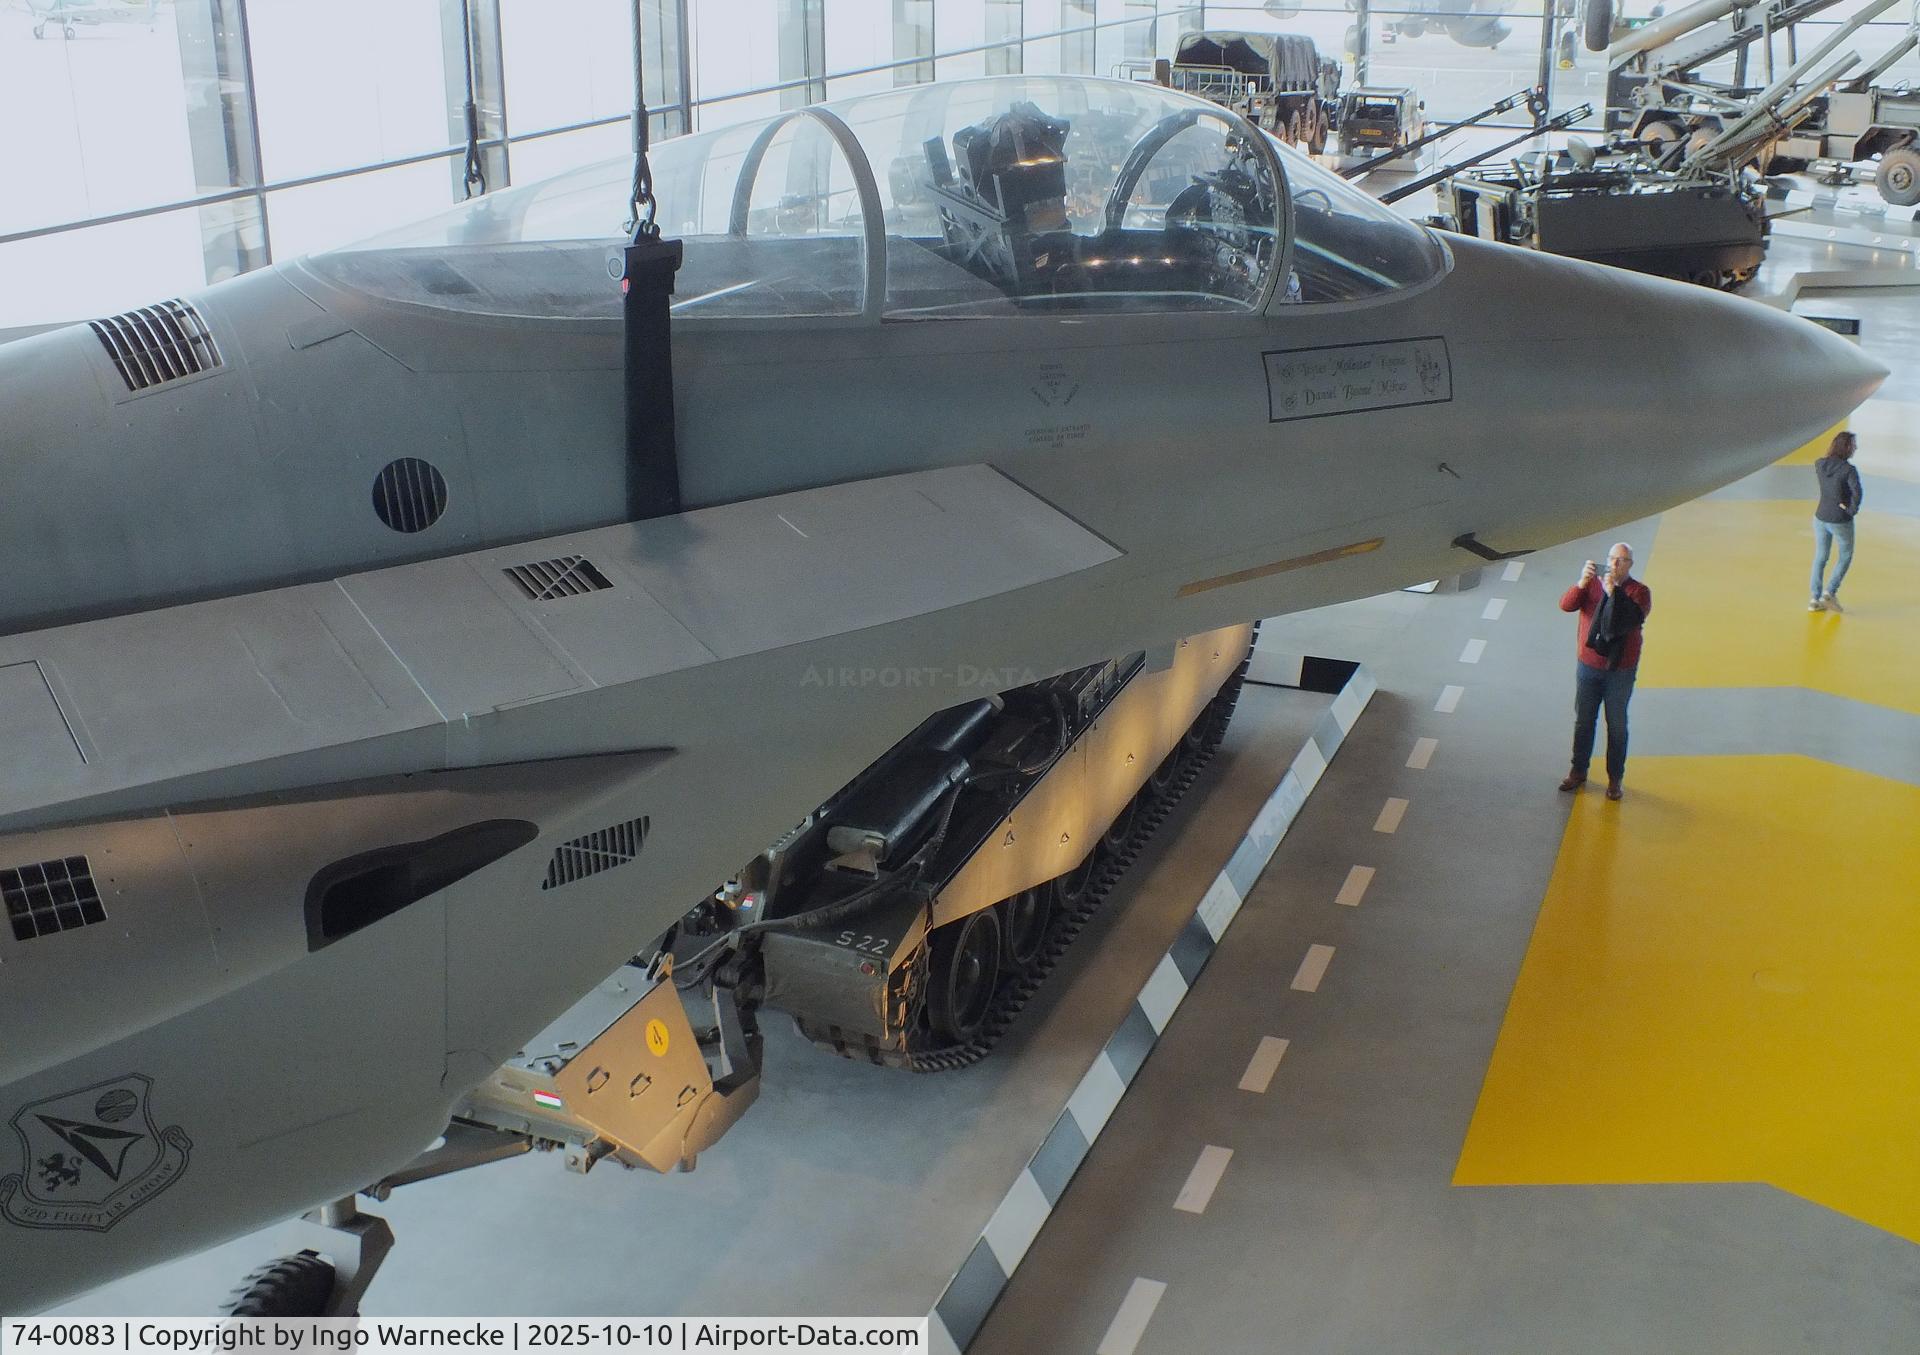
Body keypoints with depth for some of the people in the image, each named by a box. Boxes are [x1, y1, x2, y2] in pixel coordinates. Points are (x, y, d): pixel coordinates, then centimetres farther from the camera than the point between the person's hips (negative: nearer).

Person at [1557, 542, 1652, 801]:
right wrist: (1581, 583, -32)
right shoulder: (1593, 583, -2)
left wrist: (1614, 593, -31)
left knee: (1616, 725, 8)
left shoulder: (1639, 592, -9)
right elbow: (1566, 605, -17)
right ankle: (1578, 772, 27)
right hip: (1588, 667, 2)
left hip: (1620, 670, -2)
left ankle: (1615, 779, 19)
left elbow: (1633, 619, -26)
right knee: (1583, 721, 13)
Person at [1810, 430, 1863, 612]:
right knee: (1845, 556, 18)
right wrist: (1852, 510, -16)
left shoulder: (1819, 464, -5)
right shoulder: (1849, 470, -21)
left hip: (1821, 518, 5)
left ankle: (1815, 599, 18)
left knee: (1820, 558, 17)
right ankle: (1829, 593, 10)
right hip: (1841, 522, -5)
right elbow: (1857, 493, -33)